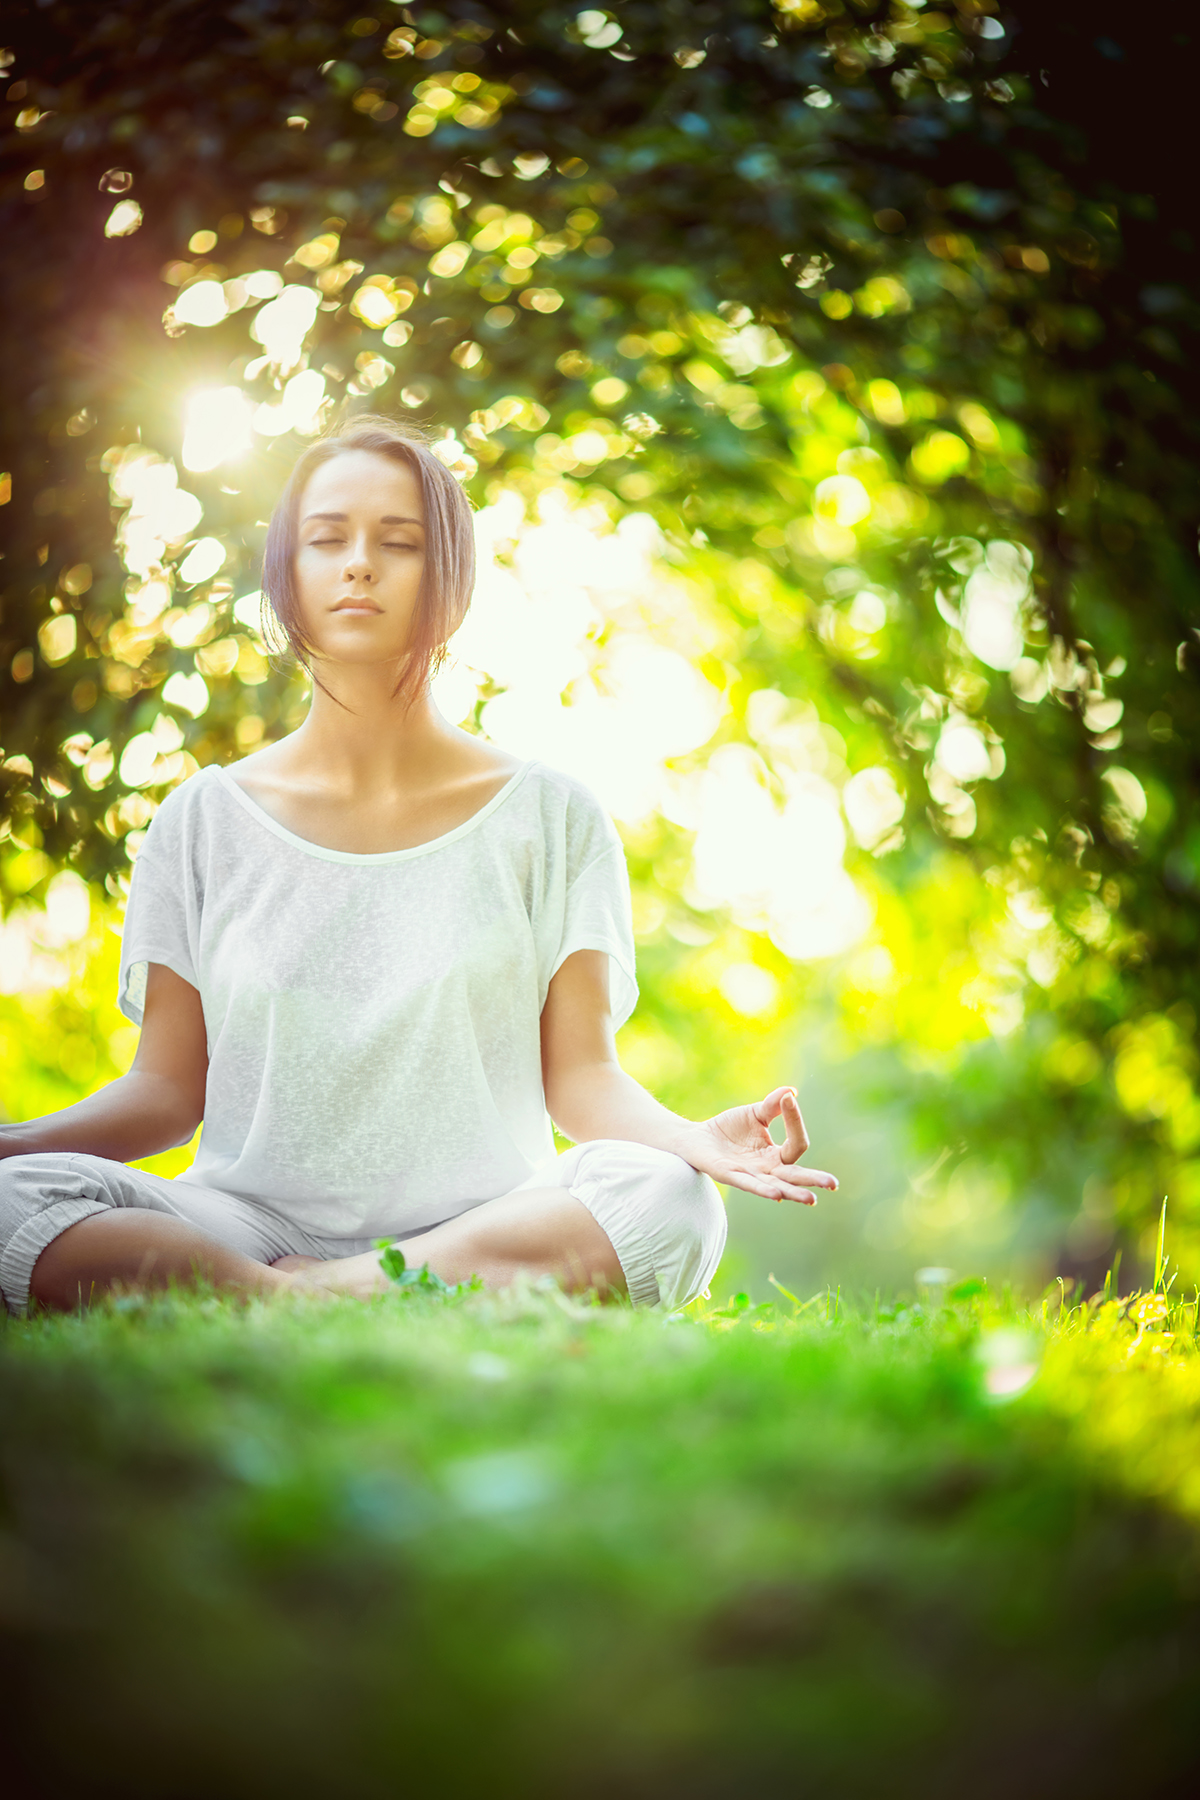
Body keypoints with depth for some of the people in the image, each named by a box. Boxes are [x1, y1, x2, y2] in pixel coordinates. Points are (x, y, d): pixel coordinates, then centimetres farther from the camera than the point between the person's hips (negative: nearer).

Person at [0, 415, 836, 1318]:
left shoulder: (552, 815, 6)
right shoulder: (205, 819, 10)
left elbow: (582, 1075, 2)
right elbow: (168, 1087, 9)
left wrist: (693, 1139, -20)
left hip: (481, 1232, 0)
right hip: (249, 1223, 1)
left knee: (671, 1203, -32)